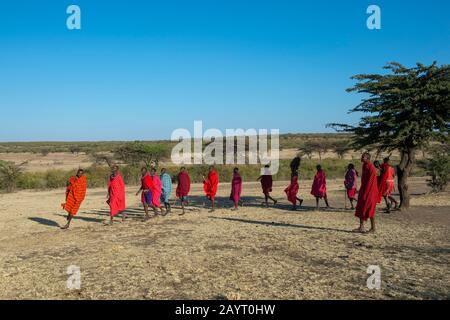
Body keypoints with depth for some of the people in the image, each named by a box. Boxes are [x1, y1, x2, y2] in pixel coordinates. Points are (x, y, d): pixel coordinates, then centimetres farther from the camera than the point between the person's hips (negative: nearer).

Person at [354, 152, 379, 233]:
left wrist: (365, 193, -20)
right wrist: (361, 192, 15)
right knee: (361, 208, 8)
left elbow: (370, 182, -20)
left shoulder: (371, 168, -18)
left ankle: (373, 228, 10)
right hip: (364, 190, 9)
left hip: (370, 191, -9)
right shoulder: (364, 166, 10)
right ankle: (361, 227, 13)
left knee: (369, 209, -1)